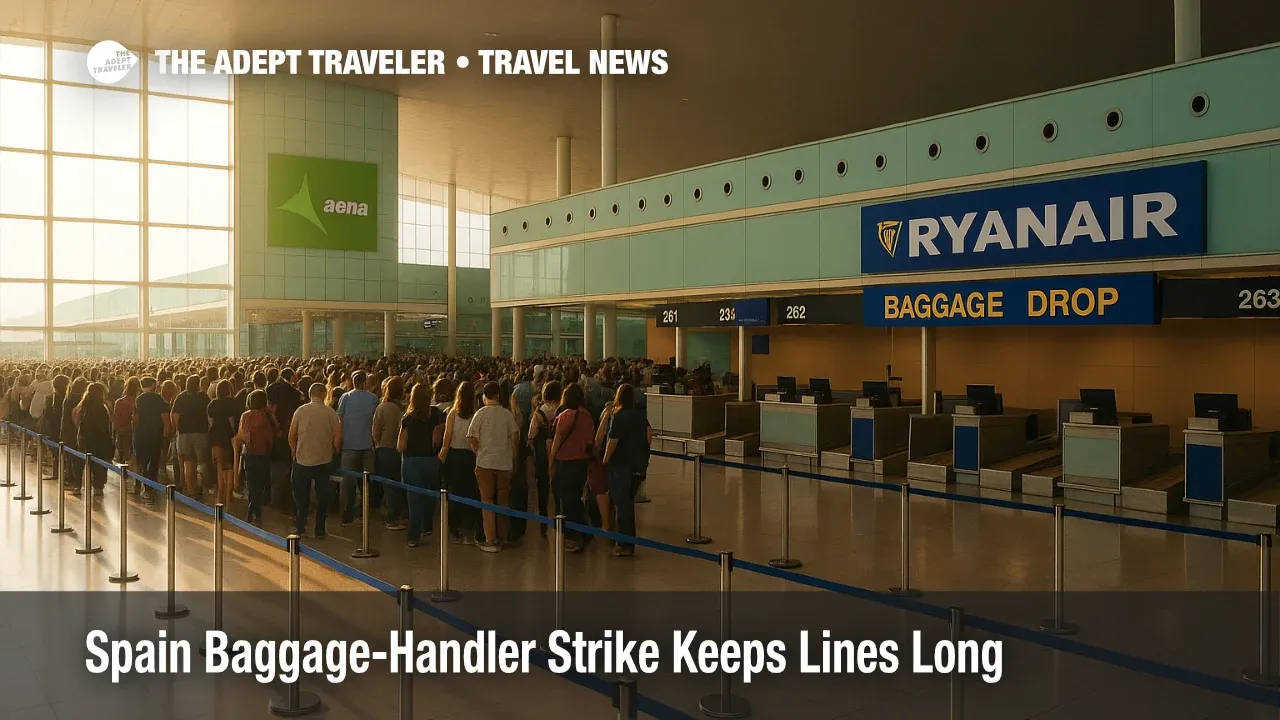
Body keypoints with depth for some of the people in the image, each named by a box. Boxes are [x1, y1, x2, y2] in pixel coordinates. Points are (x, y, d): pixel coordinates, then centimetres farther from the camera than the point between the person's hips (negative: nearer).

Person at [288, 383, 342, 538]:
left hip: (302, 460, 0)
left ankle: (300, 528, 16)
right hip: (324, 461, 0)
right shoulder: (331, 413, -5)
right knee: (322, 496, 10)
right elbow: (338, 436, -7)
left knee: (301, 496, 13)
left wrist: (294, 451, 13)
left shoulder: (300, 411, -5)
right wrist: (334, 452, 10)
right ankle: (320, 530, 12)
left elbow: (291, 435, -3)